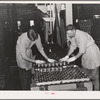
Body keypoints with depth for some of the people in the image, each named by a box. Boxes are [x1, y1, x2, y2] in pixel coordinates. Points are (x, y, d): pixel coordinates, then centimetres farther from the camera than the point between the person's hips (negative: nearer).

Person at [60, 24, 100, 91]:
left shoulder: (81, 35, -29)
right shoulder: (72, 35, -3)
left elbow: (82, 50, -28)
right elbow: (73, 46, 8)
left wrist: (74, 58, -17)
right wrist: (67, 56, 3)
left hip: (93, 54, -9)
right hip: (85, 55, 9)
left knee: (94, 75, -1)